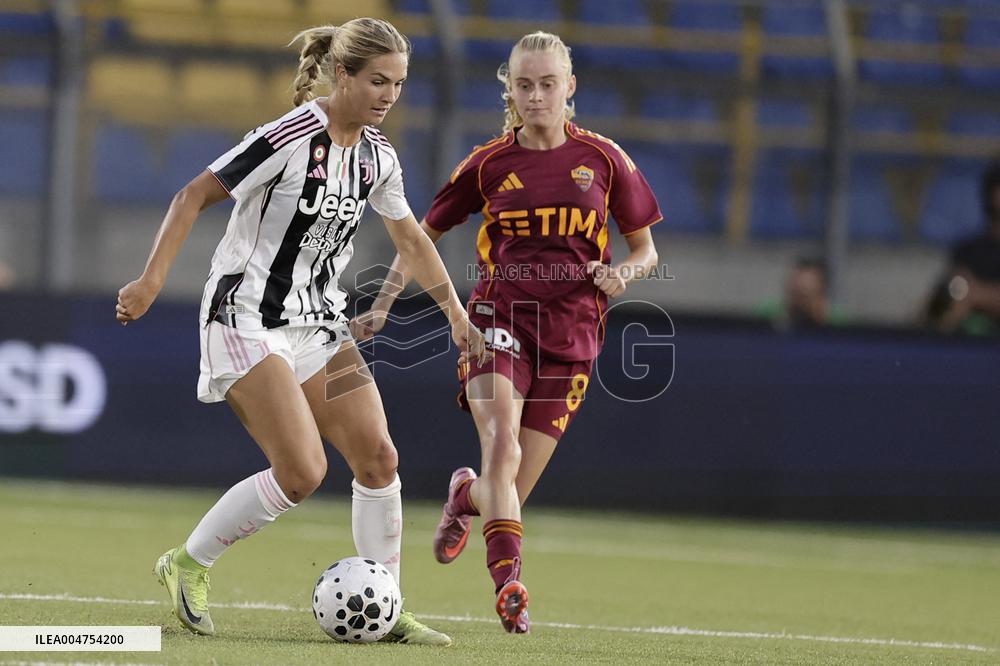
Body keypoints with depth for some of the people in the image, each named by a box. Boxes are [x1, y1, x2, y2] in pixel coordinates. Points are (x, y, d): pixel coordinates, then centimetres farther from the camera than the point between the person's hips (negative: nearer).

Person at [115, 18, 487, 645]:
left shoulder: (376, 155, 6)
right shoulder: (291, 138, -18)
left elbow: (411, 238, 21)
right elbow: (193, 197, -14)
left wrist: (457, 315, 20)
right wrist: (151, 281, -19)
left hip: (318, 323, 8)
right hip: (249, 319, -8)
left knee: (378, 456, -4)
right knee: (303, 471, -17)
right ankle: (188, 565, 3)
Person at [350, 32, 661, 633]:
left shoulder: (604, 160, 3)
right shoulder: (489, 165, 4)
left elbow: (646, 249, 12)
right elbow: (424, 235, 14)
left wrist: (622, 273, -11)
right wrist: (383, 305, 4)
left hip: (570, 334, 1)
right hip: (499, 319, -1)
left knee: (510, 491, 1)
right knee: (502, 447, -28)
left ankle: (465, 494, 38)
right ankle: (508, 582, -34)